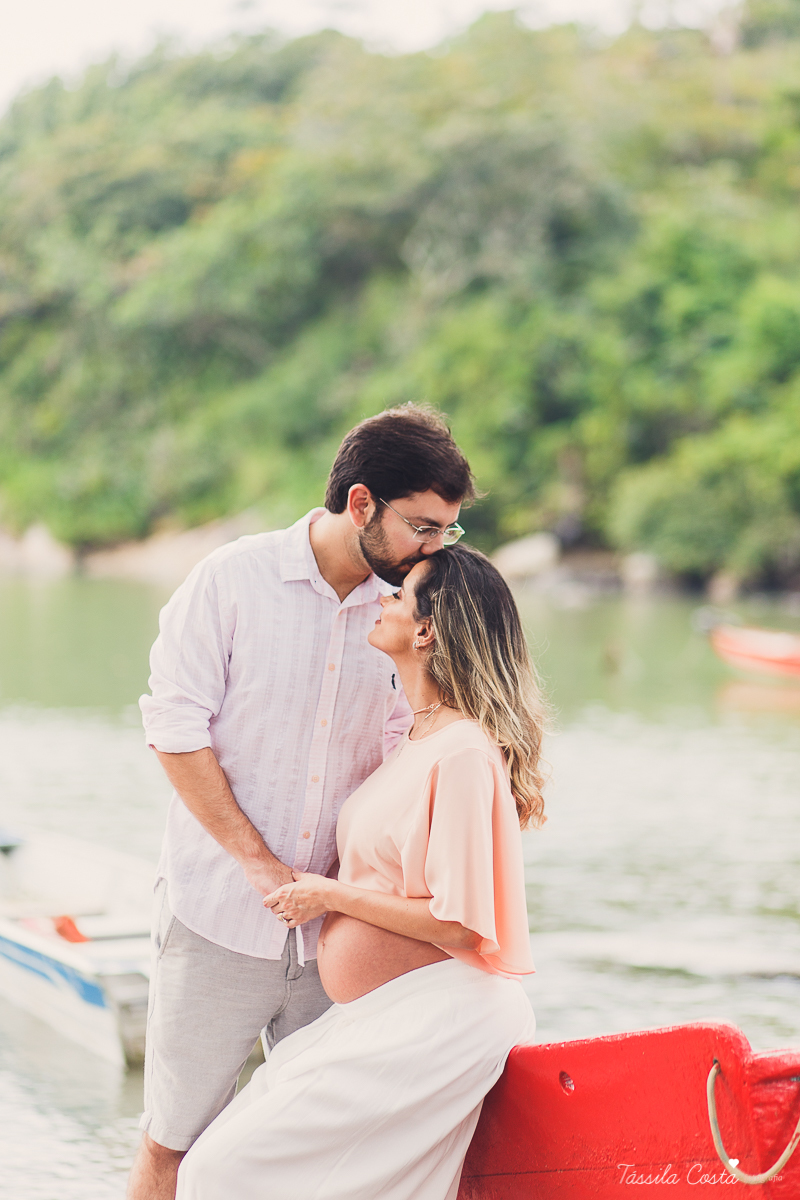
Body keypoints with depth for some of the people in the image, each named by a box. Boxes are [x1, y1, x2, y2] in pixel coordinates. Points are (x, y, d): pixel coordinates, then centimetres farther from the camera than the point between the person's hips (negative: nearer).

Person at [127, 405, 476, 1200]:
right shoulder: (234, 579, -6)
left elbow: (392, 752, 10)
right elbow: (176, 730, -8)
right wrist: (260, 862, -12)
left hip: (332, 925, 4)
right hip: (223, 917, -3)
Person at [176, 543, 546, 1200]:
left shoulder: (464, 752, -17)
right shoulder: (421, 739, 14)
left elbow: (460, 924, -19)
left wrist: (331, 896, -10)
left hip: (438, 1018, -10)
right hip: (388, 1013, 10)